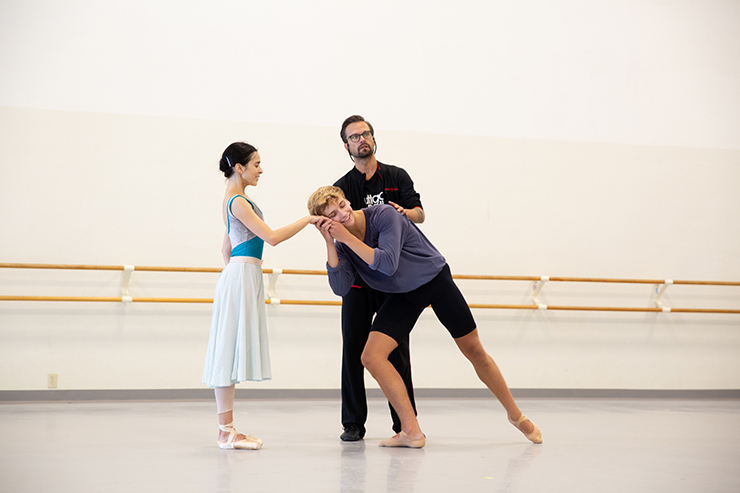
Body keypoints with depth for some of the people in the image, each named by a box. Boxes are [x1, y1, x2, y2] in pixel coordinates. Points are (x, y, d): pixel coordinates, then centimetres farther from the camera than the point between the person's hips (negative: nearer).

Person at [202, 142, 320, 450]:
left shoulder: (234, 200, 19)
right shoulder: (238, 202, -12)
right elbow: (271, 237, -16)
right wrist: (307, 220, -9)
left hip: (237, 274, 10)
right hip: (241, 276, -10)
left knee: (231, 351, 7)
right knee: (230, 348, -9)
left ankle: (227, 429, 8)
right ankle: (226, 431, -8)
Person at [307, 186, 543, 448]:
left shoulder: (384, 215, -25)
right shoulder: (342, 245, -8)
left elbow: (387, 264, -35)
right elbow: (340, 287, -19)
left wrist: (347, 238, -37)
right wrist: (330, 244, -26)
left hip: (435, 279, -4)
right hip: (402, 296, 5)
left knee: (474, 350, 2)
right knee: (371, 356, -15)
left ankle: (515, 414, 23)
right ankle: (411, 432, -12)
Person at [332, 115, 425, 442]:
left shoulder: (397, 177, 10)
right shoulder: (342, 187, 10)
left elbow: (419, 213, 1)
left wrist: (404, 212, -22)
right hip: (358, 278, 1)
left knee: (396, 349, -1)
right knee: (353, 350, -1)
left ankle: (405, 422, 4)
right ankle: (353, 423, 6)